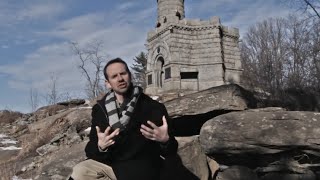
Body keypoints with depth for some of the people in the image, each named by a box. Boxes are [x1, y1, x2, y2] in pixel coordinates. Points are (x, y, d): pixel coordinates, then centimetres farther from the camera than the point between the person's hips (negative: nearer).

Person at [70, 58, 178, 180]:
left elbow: (171, 151, -6)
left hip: (140, 169, -4)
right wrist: (100, 146, -24)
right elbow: (90, 151, -1)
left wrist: (165, 140, -29)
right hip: (108, 163, 4)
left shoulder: (154, 107, -7)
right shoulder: (100, 109, 2)